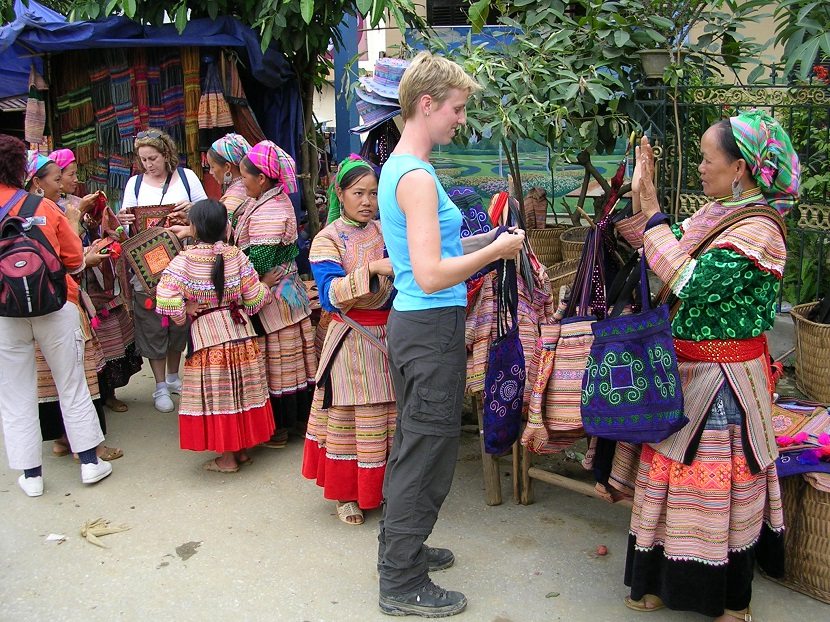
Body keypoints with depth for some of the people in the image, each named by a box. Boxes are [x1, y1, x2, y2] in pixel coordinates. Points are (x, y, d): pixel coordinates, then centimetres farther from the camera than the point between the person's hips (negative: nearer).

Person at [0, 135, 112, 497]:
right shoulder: (46, 208, -2)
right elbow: (75, 259, 3)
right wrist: (72, 223, 18)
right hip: (55, 307, 0)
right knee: (72, 385, 12)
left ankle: (30, 472, 17)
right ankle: (89, 461, 18)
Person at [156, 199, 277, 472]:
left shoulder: (185, 259, -12)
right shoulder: (236, 255, -4)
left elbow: (166, 296, -21)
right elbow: (254, 298, -4)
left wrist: (182, 314, -5)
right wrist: (267, 286, 17)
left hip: (206, 335, -3)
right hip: (240, 330, 4)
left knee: (218, 394, 6)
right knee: (242, 390, 14)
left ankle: (227, 458, 14)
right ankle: (242, 449, 25)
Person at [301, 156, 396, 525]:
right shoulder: (328, 240, -7)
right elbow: (331, 296, -21)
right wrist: (372, 269, -32)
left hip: (390, 337, 4)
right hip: (352, 341, -4)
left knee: (391, 418, 11)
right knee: (349, 420, 4)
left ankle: (386, 486, 28)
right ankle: (347, 494, 20)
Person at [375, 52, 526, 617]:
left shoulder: (398, 167, 13)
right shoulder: (417, 177, -19)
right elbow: (431, 275, -25)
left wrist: (484, 241, 11)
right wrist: (495, 251, -14)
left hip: (415, 322, 11)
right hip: (432, 327, -10)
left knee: (413, 443, 21)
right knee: (429, 451, 0)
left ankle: (400, 548, 37)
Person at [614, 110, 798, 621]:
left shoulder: (759, 231, -19)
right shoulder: (714, 213, 6)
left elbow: (692, 281, -29)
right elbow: (648, 252, 9)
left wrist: (651, 211, -24)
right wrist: (641, 193, 0)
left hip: (722, 379, -8)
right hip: (685, 368, 8)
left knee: (720, 485, 6)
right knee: (675, 473, 17)